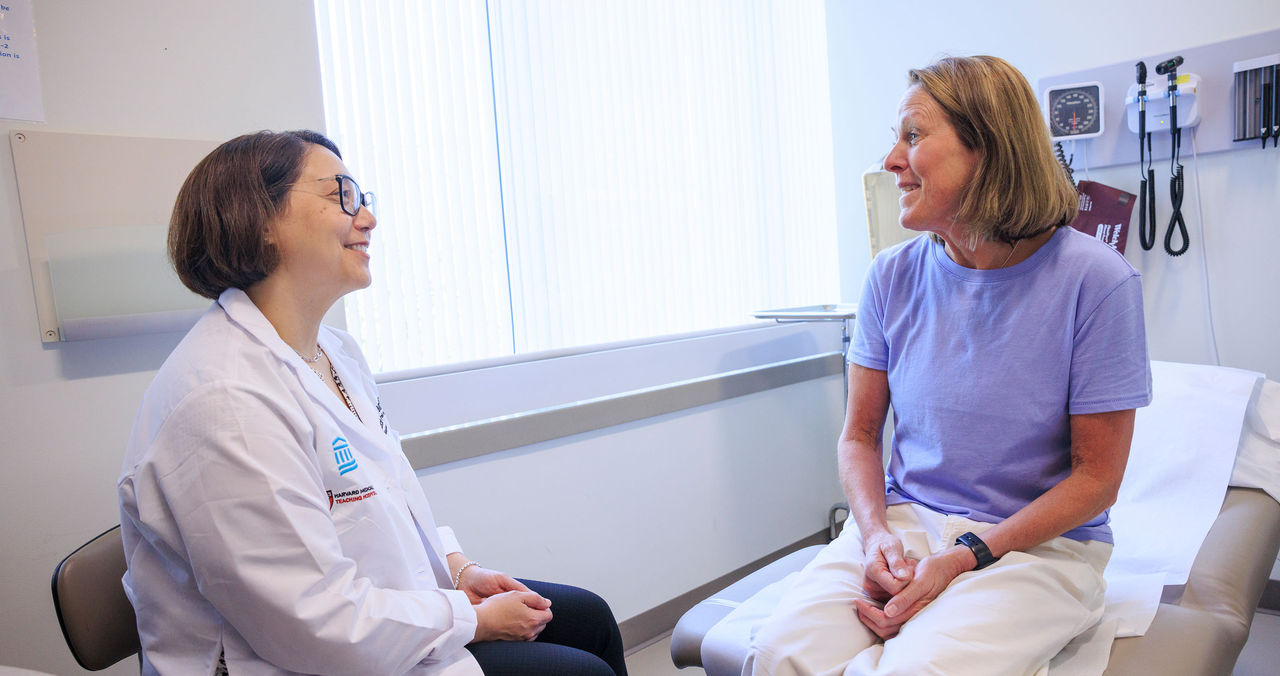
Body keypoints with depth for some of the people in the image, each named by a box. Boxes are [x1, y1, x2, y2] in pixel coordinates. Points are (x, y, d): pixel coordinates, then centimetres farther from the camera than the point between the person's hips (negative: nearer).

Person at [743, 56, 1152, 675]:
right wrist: (875, 532, -12)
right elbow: (859, 434, 7)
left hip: (1037, 541, -2)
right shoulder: (892, 276, 1)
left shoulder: (1096, 281, -10)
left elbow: (1096, 477, -7)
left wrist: (963, 559, -16)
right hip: (903, 519, 3)